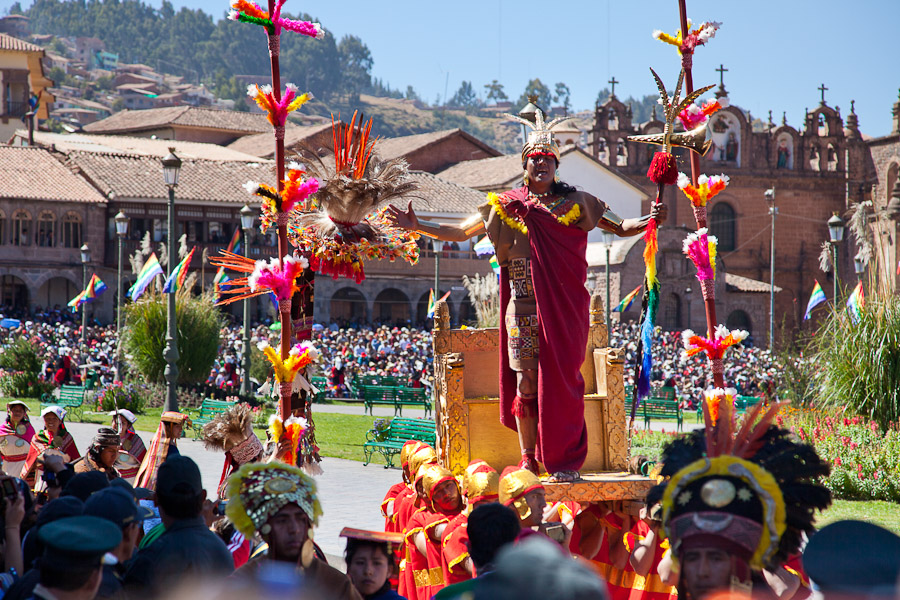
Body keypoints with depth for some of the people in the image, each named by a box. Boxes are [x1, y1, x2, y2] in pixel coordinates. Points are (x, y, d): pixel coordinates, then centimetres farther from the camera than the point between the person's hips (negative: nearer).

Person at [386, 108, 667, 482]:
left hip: (563, 308, -1)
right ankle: (528, 459, 10)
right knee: (524, 383, -1)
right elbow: (460, 232, 17)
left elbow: (620, 227, 9)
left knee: (560, 381, -4)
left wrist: (650, 220, -9)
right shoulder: (506, 207, 11)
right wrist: (418, 227, 9)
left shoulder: (574, 204, 8)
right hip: (523, 308, 1)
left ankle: (565, 461, 4)